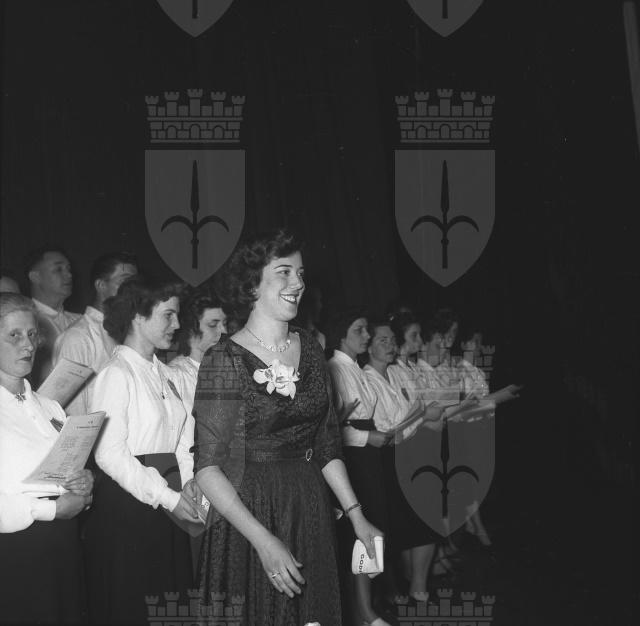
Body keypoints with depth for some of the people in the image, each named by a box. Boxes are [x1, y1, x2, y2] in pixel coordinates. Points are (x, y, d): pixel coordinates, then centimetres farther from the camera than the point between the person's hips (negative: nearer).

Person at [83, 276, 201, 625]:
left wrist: (187, 479, -5)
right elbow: (110, 455, -18)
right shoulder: (117, 374, -12)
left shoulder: (163, 373, 11)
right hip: (125, 503, -7)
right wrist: (168, 498, -17)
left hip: (167, 501, 7)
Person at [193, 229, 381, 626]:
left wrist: (357, 517, 6)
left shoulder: (310, 349, 5)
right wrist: (263, 540, -20)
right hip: (248, 515, -5)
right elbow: (208, 467, -15)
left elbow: (327, 446, 11)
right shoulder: (226, 360, -11)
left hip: (312, 513, 5)